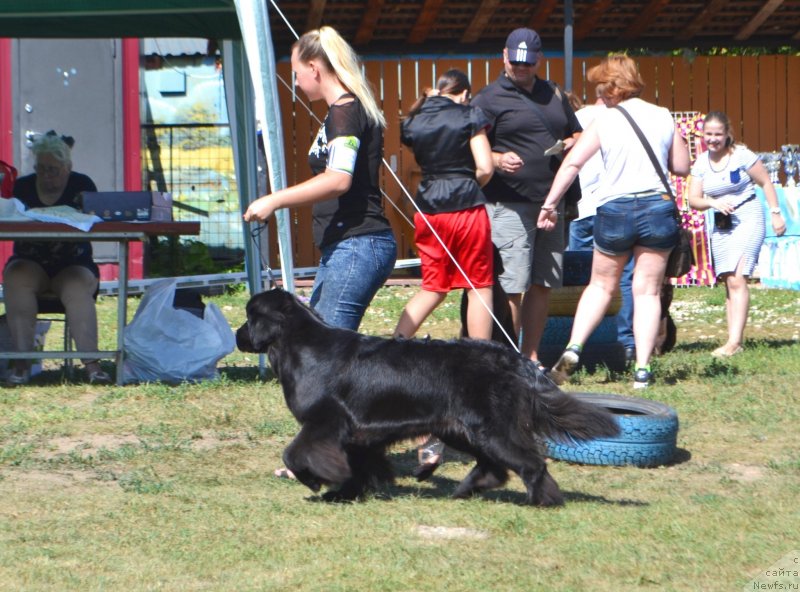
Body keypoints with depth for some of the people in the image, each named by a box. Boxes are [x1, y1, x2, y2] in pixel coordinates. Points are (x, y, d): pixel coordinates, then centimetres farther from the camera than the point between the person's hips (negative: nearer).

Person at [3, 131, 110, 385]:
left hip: (72, 264, -1)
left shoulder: (82, 186, 3)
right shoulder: (22, 187, 8)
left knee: (78, 287, -35)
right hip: (30, 262, 1)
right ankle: (21, 362, -36)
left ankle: (91, 363, -38)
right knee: (17, 280, -33)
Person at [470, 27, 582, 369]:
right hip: (509, 206, -6)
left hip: (550, 205, 6)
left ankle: (531, 357, 17)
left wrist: (572, 144, 4)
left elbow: (577, 133, 28)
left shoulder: (554, 95, 19)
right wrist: (497, 159, -25)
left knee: (542, 286, 9)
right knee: (511, 288, -11)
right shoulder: (489, 98, 0)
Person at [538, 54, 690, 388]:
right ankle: (642, 369, -1)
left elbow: (572, 163, -7)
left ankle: (573, 350, 1)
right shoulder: (663, 117, 4)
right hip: (657, 207, 1)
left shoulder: (605, 121, -2)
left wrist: (550, 204, -2)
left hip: (615, 209, -1)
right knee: (647, 290, 5)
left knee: (601, 285, 16)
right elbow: (682, 166, 9)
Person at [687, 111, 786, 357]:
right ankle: (734, 342, 11)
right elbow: (694, 199, 1)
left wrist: (775, 213, -6)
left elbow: (766, 183, -2)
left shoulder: (742, 155, -10)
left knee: (737, 278, -18)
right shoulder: (701, 163, 3)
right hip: (721, 224, 6)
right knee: (729, 282, 7)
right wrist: (713, 202, -18)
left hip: (748, 218, -6)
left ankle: (735, 341, -23)